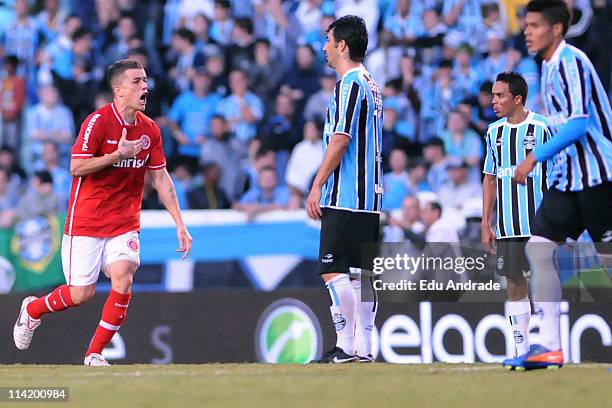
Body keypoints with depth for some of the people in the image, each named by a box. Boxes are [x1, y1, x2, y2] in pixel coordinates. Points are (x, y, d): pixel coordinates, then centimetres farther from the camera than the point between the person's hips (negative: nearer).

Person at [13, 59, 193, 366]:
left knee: (123, 277, -19)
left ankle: (95, 354, -6)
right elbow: (76, 167, -18)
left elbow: (161, 178, 9)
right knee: (82, 294, -2)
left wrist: (180, 225, 5)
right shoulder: (98, 122, -13)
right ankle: (32, 309, 31)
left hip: (125, 223, 4)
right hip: (86, 222, -4)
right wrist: (118, 155, -26)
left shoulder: (149, 130, 4)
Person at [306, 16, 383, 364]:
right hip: (369, 196, 10)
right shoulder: (371, 84, 19)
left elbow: (340, 139, -17)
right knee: (362, 273, 7)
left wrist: (318, 185, -13)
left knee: (334, 270, -9)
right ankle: (363, 347, 7)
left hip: (345, 197, -10)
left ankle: (346, 346, -12)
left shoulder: (350, 84, -11)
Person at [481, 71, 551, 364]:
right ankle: (521, 349, 8)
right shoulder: (494, 132, 10)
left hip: (539, 226, -5)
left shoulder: (542, 128, -5)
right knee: (514, 286, 4)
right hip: (506, 227, 5)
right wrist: (485, 224, 13)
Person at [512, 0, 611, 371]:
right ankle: (550, 347, -1)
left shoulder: (570, 62, -14)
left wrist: (535, 157, -22)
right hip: (569, 177, 9)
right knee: (539, 249, 0)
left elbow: (577, 124, -22)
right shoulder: (551, 68, 15)